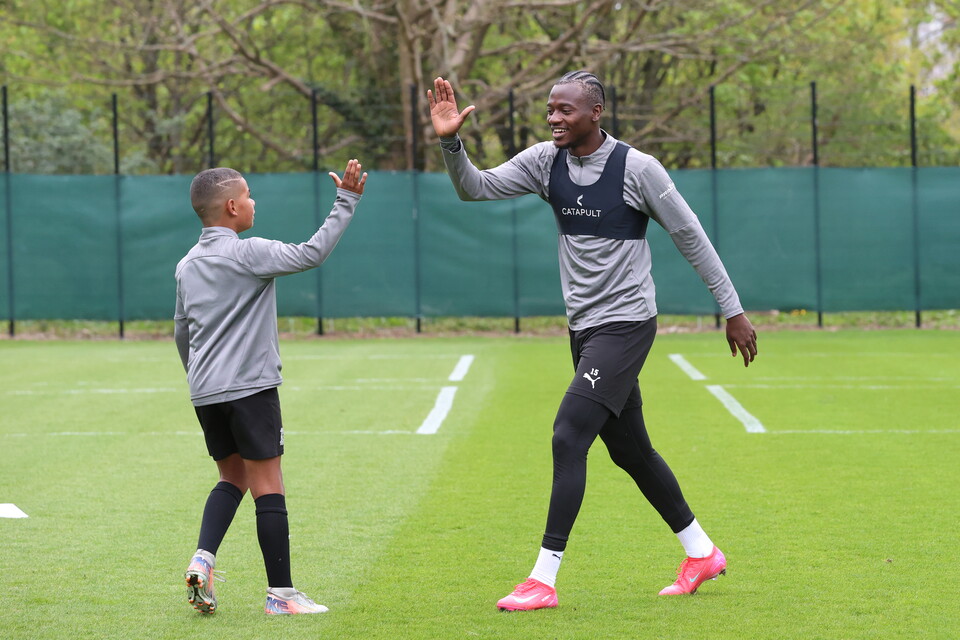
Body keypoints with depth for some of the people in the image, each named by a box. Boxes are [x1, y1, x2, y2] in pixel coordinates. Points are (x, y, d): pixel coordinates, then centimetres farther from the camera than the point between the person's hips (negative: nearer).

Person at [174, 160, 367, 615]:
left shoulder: (187, 265, 13)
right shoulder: (249, 253, -10)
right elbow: (310, 254, -17)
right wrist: (345, 202, -10)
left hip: (205, 391, 7)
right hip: (250, 388, -7)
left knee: (233, 477, 19)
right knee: (268, 485, -2)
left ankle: (202, 559, -2)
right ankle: (281, 593, 0)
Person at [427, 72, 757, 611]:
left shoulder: (637, 168, -14)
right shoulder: (546, 161, 2)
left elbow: (691, 237, -6)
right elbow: (477, 188, -2)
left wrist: (733, 310, -3)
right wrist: (451, 142, -22)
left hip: (626, 323, -7)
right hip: (584, 324, 7)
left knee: (569, 436, -17)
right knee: (630, 449, 15)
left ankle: (544, 580, -14)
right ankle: (702, 553, 31)